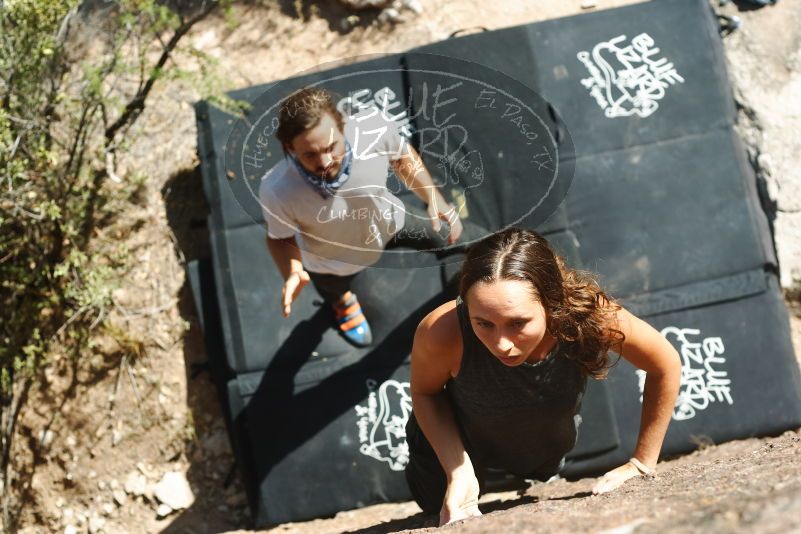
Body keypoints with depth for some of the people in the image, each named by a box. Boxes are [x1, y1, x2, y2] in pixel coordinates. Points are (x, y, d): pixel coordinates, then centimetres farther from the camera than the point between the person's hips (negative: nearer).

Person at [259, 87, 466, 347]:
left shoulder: (374, 128, -42)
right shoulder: (277, 191, -47)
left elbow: (402, 156, -16)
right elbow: (280, 237, -24)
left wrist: (435, 199, -26)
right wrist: (292, 274, -43)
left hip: (388, 221, 1)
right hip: (331, 263, -1)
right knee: (333, 290, 35)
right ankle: (342, 300, 74)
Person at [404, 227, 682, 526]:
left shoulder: (590, 317, -41)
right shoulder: (444, 333, -43)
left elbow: (666, 366, -21)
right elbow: (425, 392, -18)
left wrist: (642, 464, -15)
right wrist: (457, 472, -28)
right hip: (460, 445, -2)